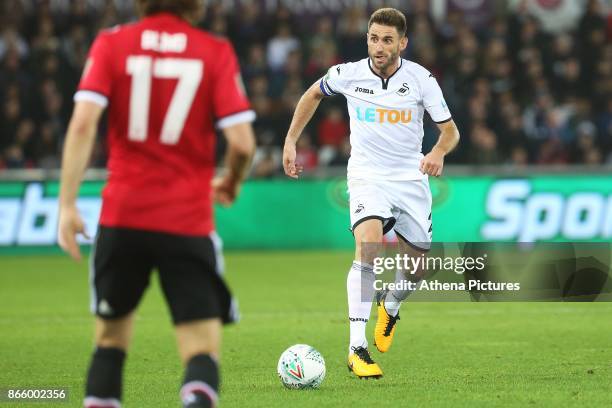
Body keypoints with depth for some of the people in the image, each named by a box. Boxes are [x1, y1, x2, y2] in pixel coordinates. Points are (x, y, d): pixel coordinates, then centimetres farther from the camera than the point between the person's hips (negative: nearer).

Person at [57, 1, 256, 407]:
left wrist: (67, 204, -9)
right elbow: (242, 142, -7)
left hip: (122, 216, 2)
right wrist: (231, 183, 14)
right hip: (189, 220, -2)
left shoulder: (112, 44, 2)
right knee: (203, 349, -2)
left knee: (111, 332, 20)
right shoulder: (216, 52, -1)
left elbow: (83, 123, -10)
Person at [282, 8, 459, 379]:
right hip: (367, 177, -2)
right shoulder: (349, 74, -8)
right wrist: (290, 142, 10)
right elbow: (314, 94, 14)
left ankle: (390, 307, 47)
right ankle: (357, 348, -31)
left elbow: (450, 130, -4)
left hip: (411, 178, 2)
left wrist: (438, 153, -27)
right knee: (369, 245, -29)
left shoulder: (421, 79, -9)